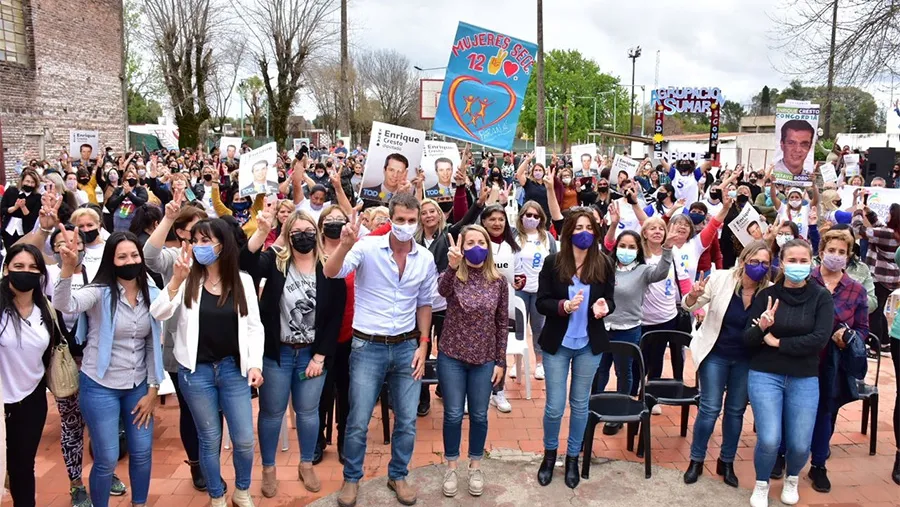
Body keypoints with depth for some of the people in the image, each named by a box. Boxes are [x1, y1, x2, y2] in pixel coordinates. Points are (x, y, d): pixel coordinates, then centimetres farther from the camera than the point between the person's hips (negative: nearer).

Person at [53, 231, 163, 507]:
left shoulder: (152, 294, -2)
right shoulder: (100, 292, -14)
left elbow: (154, 345, 3)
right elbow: (64, 304, -36)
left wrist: (152, 390, 2)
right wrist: (68, 268, -54)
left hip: (138, 387, 4)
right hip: (100, 387, -4)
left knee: (142, 453, 13)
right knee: (107, 459, 3)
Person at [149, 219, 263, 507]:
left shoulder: (242, 280, -2)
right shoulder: (187, 281, -3)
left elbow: (254, 327, 1)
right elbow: (157, 315, -14)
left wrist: (255, 364, -6)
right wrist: (176, 281, -25)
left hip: (234, 368, 1)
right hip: (196, 371, 0)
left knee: (244, 439, 5)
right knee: (210, 439, 11)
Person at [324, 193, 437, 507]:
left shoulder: (426, 258, 1)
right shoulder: (368, 248, -11)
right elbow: (331, 273, -24)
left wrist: (423, 344, 5)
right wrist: (346, 244, -42)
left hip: (407, 347, 3)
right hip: (368, 347, -3)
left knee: (407, 420, 10)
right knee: (358, 421, 4)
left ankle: (398, 476, 32)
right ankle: (351, 478, 27)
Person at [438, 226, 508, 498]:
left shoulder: (498, 281, -2)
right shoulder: (453, 276, -7)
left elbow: (502, 323, 2)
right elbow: (442, 290, -33)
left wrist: (500, 361, 1)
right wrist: (451, 266, -52)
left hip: (484, 359, 1)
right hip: (451, 356, -1)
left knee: (479, 415, 11)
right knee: (453, 414, 7)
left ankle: (475, 467, 29)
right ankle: (451, 467, 25)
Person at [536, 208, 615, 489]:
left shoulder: (603, 264, -3)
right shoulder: (552, 263, -8)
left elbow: (610, 300, 4)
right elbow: (541, 303, -8)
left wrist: (603, 306, -19)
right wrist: (564, 306, -26)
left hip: (590, 345, 2)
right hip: (557, 343, -1)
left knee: (580, 404, 13)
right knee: (554, 406, 3)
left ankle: (573, 458, 31)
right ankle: (549, 454, 29)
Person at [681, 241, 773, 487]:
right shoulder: (721, 278, -16)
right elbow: (690, 306, -10)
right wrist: (694, 296, -34)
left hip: (745, 359, 2)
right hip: (715, 354, -2)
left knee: (736, 411, 13)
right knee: (710, 408, 0)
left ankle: (726, 462, 30)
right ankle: (696, 460, 18)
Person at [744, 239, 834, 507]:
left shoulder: (821, 297, -3)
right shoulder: (766, 294, -2)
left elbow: (819, 340, -14)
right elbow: (747, 340, -4)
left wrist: (776, 341, -12)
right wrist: (761, 327, -24)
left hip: (805, 379, 1)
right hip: (765, 375, -1)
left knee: (800, 445, 0)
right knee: (769, 440, -12)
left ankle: (792, 480, 35)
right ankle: (761, 485, 19)